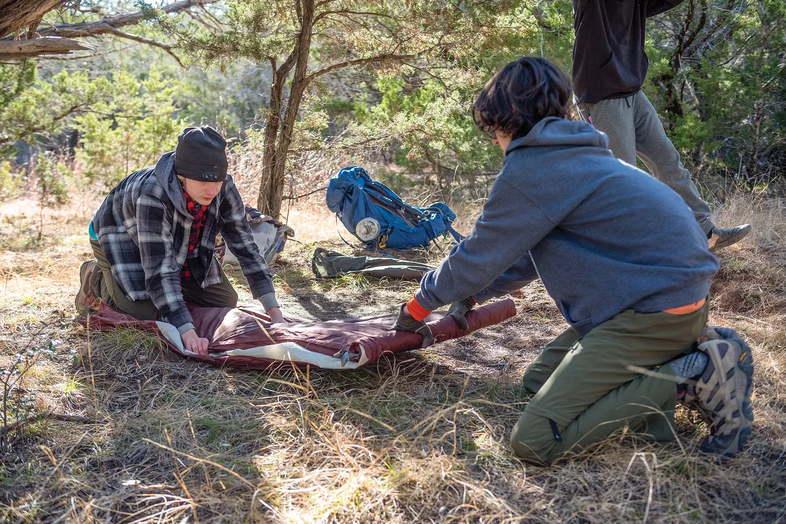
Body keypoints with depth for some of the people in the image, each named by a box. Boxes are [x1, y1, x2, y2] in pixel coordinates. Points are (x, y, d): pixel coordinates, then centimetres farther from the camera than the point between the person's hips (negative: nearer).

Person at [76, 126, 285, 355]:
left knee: (226, 301, 0)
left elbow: (245, 246, -22)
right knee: (146, 314, -20)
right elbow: (160, 271, -43)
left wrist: (274, 310, -28)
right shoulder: (153, 194, -42)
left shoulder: (223, 189, -26)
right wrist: (187, 332, -51)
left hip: (178, 246, 5)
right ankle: (96, 278, 8)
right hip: (121, 239, -5)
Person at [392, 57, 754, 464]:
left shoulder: (527, 172, -14)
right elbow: (527, 252, 26)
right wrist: (472, 294, 31)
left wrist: (419, 305, 13)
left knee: (535, 441, -12)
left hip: (656, 307, -10)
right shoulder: (572, 155, 16)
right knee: (539, 379, 20)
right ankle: (684, 350, 10)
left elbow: (477, 258, -4)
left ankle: (695, 376, -10)